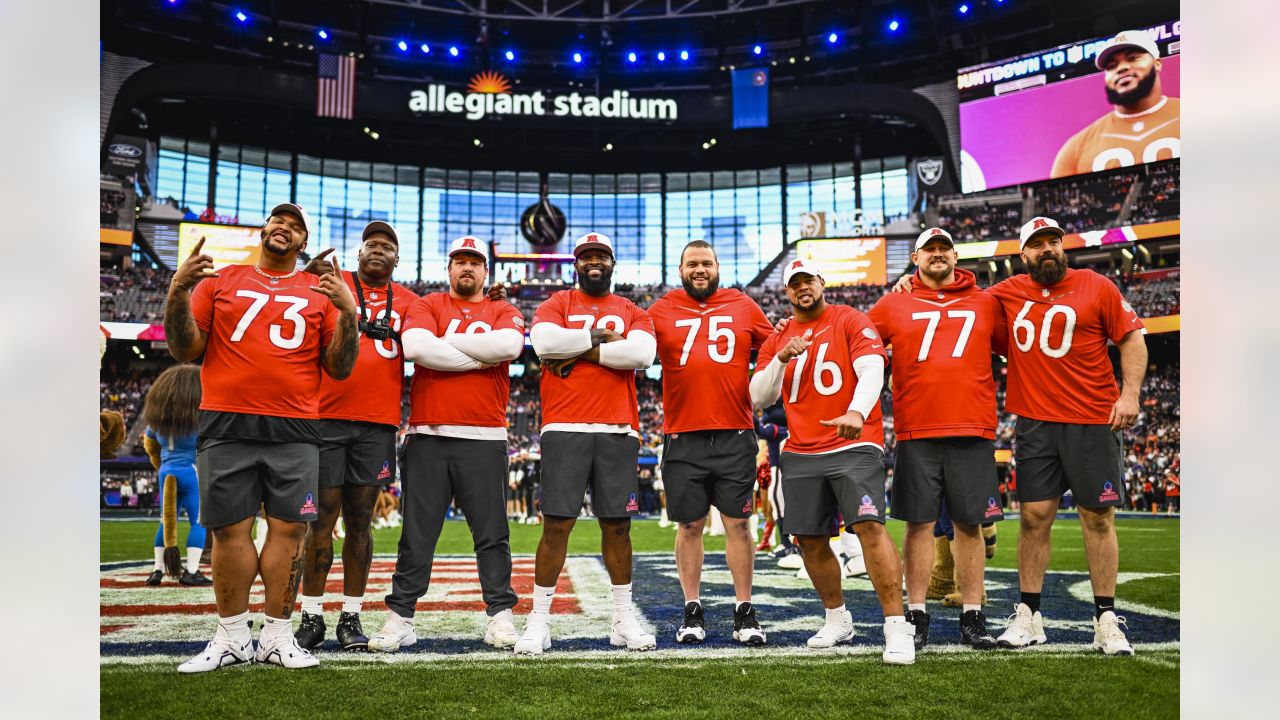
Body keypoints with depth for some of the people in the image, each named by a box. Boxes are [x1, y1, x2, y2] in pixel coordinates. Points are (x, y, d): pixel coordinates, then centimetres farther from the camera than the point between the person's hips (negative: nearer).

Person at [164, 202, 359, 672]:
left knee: (290, 528, -2)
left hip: (295, 430, 0)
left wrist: (348, 314, -7)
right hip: (226, 426, 0)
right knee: (229, 529, 1)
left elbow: (339, 368, 8)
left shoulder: (320, 293, 12)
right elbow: (185, 351, 9)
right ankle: (232, 638, 12)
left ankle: (277, 637, 8)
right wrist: (177, 292, -4)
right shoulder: (220, 281, 13)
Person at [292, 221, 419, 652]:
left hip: (377, 425, 2)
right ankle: (311, 617, 10)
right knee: (322, 518, 0)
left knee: (360, 522, 7)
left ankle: (351, 617, 14)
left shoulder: (408, 302, 14)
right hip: (327, 418, -2)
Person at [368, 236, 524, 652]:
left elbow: (508, 345, -12)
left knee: (491, 534, 5)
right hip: (428, 436, 0)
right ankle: (400, 618, 12)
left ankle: (500, 614, 14)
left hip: (485, 439, 0)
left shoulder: (503, 312, 12)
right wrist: (480, 356, -8)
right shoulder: (426, 306, 11)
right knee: (417, 535, 4)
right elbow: (416, 347, -11)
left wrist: (445, 341, -5)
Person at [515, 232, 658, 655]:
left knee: (617, 525, 6)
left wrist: (578, 350, -7)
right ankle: (539, 620, 5)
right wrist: (600, 337, -5)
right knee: (556, 524, -4)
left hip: (617, 431, 2)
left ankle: (624, 619, 17)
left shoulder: (632, 312, 14)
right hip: (565, 429, -2)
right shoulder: (555, 305, 11)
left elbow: (642, 353, -7)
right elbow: (545, 343, -11)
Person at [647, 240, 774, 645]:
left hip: (735, 434, 0)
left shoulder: (744, 307, 9)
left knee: (738, 523, 4)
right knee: (690, 525, 6)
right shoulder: (661, 311, 6)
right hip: (683, 437, 0)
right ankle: (693, 612, 17)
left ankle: (744, 612, 13)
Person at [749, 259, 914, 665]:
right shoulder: (777, 339, 14)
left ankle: (897, 627, -15)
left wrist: (857, 411, -33)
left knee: (869, 525, -19)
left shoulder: (850, 322, 1)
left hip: (853, 447, -5)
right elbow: (759, 399, 8)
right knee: (810, 541, 8)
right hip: (800, 455, 5)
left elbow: (872, 370, -14)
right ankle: (837, 620, 27)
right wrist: (781, 359, -8)